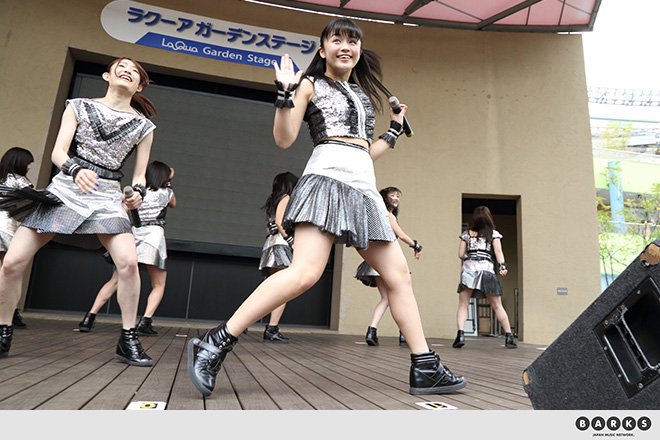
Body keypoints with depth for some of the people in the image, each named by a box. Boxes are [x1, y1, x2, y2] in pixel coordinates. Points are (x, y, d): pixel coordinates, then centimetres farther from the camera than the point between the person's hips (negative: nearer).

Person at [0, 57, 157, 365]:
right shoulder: (79, 106, 10)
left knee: (128, 262, -24)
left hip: (107, 197, -1)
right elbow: (57, 151, 1)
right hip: (64, 189, 1)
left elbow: (140, 173, 11)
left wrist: (138, 192, -12)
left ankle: (128, 341, -9)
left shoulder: (143, 126, 10)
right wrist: (75, 170, -21)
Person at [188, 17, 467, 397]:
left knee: (399, 275, 3)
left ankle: (426, 369, 12)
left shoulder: (364, 95, 28)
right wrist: (286, 93, -9)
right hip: (328, 178, -7)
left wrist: (394, 130, 31)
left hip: (365, 187, 7)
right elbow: (284, 139, 0)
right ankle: (215, 344, -17)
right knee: (305, 272, -25)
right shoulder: (311, 84, 11)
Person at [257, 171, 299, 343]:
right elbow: (279, 221, -12)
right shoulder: (285, 198, 2)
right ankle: (272, 329, -19)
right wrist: (292, 242, -16)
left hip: (270, 244, 9)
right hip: (281, 244, -9)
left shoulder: (274, 200, 27)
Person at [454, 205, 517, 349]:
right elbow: (498, 251, -2)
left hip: (468, 269, 0)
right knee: (497, 306, 10)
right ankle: (509, 337, 11)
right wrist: (502, 266, -10)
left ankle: (460, 334, -16)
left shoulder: (467, 233, 15)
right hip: (487, 270, 0)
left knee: (463, 306, 1)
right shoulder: (494, 233, 14)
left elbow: (461, 254, 12)